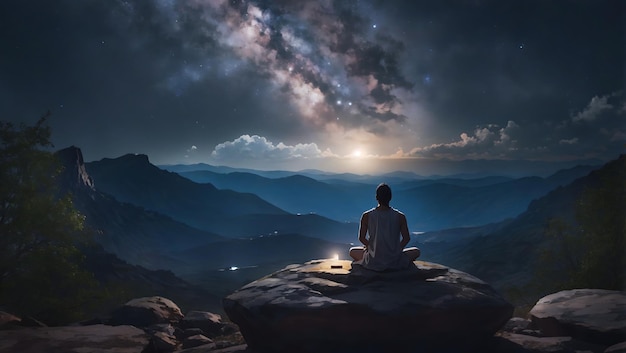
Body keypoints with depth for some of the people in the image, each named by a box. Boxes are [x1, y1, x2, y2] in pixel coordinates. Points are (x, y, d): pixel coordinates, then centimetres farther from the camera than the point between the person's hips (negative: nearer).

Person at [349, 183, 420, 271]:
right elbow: (406, 238, -4)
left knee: (352, 251, 27)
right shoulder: (400, 216, -6)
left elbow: (361, 238, -3)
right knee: (416, 251, 28)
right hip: (395, 263, 0)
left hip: (374, 264, 0)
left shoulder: (367, 216, -6)